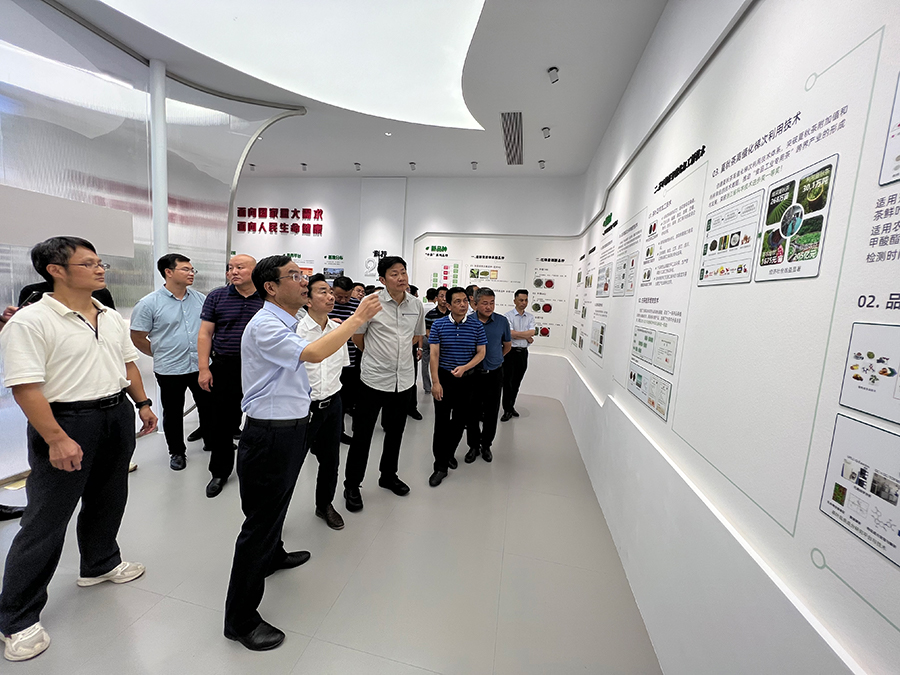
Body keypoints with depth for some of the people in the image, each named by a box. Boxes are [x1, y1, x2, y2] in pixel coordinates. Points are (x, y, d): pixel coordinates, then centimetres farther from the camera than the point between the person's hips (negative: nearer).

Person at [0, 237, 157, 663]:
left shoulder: (111, 317, 7)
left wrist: (142, 404, 12)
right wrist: (57, 439, -22)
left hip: (117, 417, 7)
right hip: (67, 423, -6)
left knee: (107, 499, 20)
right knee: (46, 519, 4)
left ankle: (99, 564, 43)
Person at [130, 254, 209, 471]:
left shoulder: (201, 299, 2)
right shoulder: (149, 303, -9)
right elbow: (138, 337, -3)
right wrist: (161, 354, 4)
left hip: (201, 366, 3)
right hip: (170, 370, -3)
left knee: (208, 406, 14)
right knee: (173, 413, 13)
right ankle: (177, 452, 30)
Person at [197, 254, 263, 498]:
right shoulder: (217, 296, 2)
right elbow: (205, 333, 2)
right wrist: (204, 368, -5)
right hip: (224, 368, 1)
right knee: (222, 422, 9)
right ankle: (220, 472, 28)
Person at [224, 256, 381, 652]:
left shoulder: (286, 323, 10)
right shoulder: (263, 325, -22)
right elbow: (314, 353, -36)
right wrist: (357, 319, -28)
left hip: (291, 429, 10)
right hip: (270, 435, -10)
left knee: (277, 503, 29)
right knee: (260, 519, 3)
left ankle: (272, 556, 53)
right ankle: (240, 619, 20)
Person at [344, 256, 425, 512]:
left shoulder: (416, 305, 2)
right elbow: (356, 335, 1)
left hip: (404, 380, 5)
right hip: (374, 378, -4)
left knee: (395, 432, 19)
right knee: (362, 434, 6)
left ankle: (388, 476, 39)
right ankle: (352, 485, 25)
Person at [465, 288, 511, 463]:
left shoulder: (502, 321, -3)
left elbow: (507, 346, 13)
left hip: (494, 374, 1)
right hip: (472, 374, -1)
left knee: (491, 413, 11)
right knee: (472, 413, 8)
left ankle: (486, 445, 30)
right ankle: (473, 446, 26)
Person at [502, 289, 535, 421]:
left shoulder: (530, 317, 8)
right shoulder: (508, 316, -6)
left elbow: (531, 333, -5)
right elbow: (511, 334, -16)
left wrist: (517, 334, -13)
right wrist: (527, 336, -8)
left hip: (523, 352, 4)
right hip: (510, 352, -4)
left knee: (517, 382, 12)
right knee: (508, 381, -1)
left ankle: (511, 406, 25)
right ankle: (507, 410, 8)